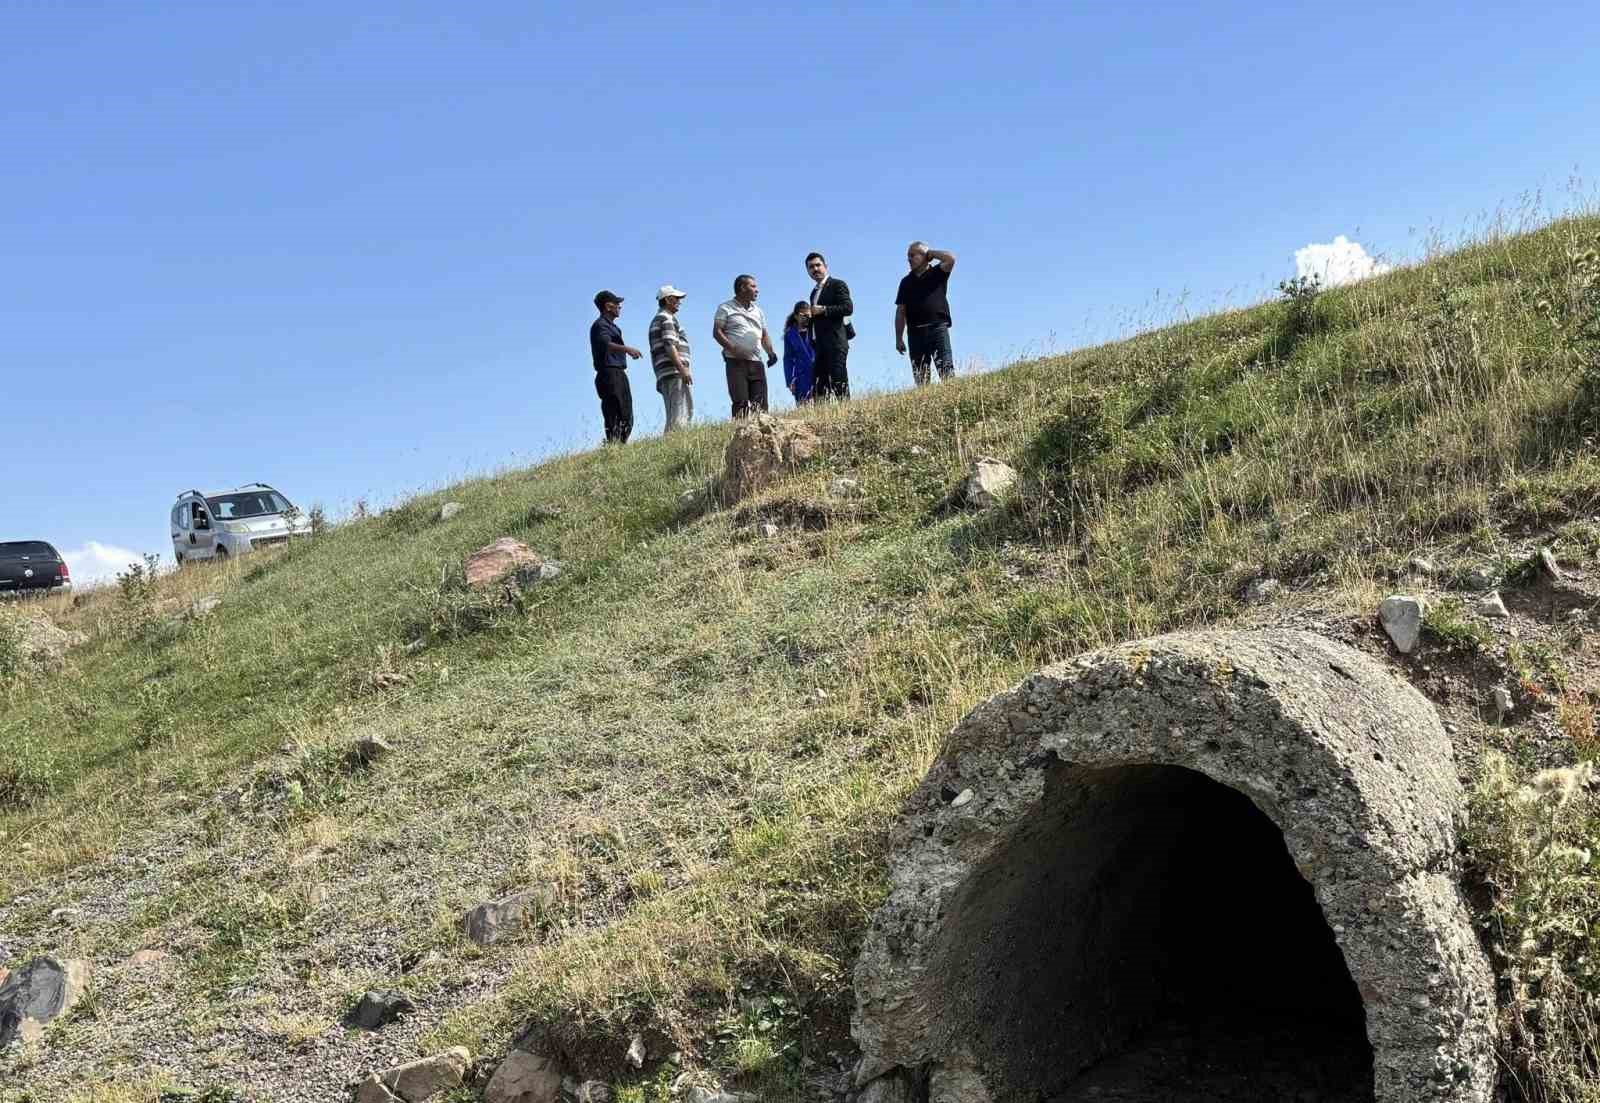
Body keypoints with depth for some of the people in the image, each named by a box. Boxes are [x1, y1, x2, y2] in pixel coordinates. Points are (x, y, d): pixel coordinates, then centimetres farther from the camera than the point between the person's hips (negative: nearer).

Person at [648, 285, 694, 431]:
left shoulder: (656, 320, 27)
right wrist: (683, 369, -22)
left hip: (664, 374, 10)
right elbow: (669, 345, -17)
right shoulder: (667, 318, -4)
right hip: (673, 371, -10)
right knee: (678, 415, -16)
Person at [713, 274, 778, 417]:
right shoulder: (726, 308, 6)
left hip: (756, 362, 5)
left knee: (760, 403, -3)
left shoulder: (758, 311, 23)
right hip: (736, 362, -5)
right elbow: (717, 332, -3)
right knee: (741, 402, -15)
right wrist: (733, 349, -17)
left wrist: (771, 353, 5)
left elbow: (764, 336, 25)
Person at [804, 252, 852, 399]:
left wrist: (823, 310, -14)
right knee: (819, 385, 1)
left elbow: (848, 308, -12)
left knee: (838, 381, -14)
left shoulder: (838, 285, 0)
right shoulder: (815, 292, 24)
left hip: (835, 343, -8)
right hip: (820, 345, 8)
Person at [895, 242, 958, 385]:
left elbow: (951, 259, -11)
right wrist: (899, 339, 9)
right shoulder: (906, 281, 18)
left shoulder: (937, 273, 10)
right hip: (916, 332, 4)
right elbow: (901, 311, 15)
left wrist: (930, 253, 4)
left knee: (946, 370, -14)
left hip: (938, 328, -3)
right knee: (919, 377, 0)